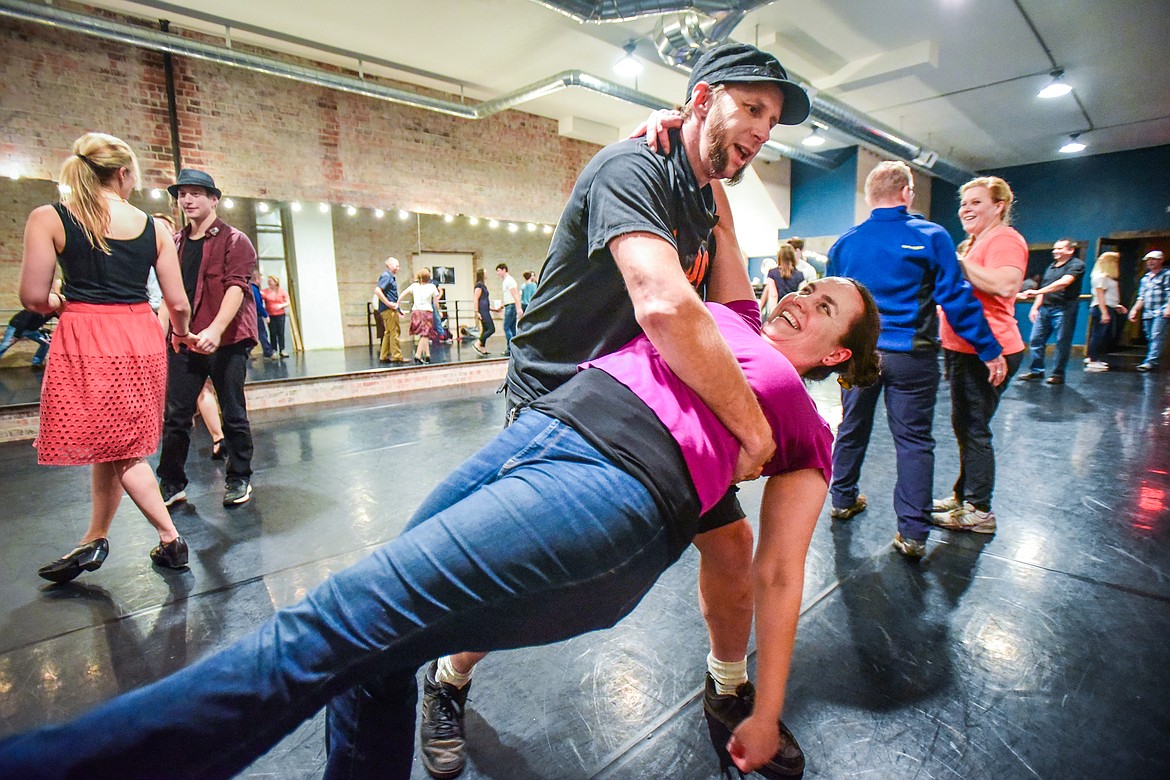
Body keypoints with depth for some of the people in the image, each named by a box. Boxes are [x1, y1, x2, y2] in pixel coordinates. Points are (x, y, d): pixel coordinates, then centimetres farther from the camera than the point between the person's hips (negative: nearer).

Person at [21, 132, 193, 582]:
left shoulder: (49, 219, -3)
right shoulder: (154, 228, 3)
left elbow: (34, 298, -6)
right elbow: (178, 303, 3)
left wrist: (65, 303, 17)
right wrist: (181, 334, 24)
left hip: (87, 342, -3)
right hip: (142, 341, 3)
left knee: (116, 451, 9)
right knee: (115, 448, 16)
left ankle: (171, 540, 12)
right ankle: (94, 541, 30)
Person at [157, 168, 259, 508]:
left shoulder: (234, 240, -2)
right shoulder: (175, 243, 15)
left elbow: (236, 288, -14)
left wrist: (215, 330, -26)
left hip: (227, 340, -5)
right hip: (183, 341, 5)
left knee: (233, 413, 4)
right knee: (175, 414, 6)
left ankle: (239, 480, 17)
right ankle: (171, 483, 18)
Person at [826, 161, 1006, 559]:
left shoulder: (844, 242, 3)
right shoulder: (931, 237, -5)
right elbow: (956, 298, -8)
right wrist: (989, 350, -1)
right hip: (911, 354, -3)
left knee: (851, 428, 18)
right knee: (914, 440, 4)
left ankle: (843, 500, 32)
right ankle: (913, 532, 6)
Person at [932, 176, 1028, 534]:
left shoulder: (1004, 238, -11)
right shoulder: (976, 242, 20)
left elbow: (1005, 284, -30)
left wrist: (957, 261, -24)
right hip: (964, 348, 11)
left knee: (974, 429, -5)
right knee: (964, 426, 17)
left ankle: (979, 511, 6)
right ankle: (963, 495, 29)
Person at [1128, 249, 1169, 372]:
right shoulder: (1145, 278, 21)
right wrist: (1135, 310, 13)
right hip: (1147, 313, 6)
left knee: (1157, 337, -15)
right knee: (1149, 338, 7)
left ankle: (1150, 361, -23)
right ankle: (1152, 361, 13)